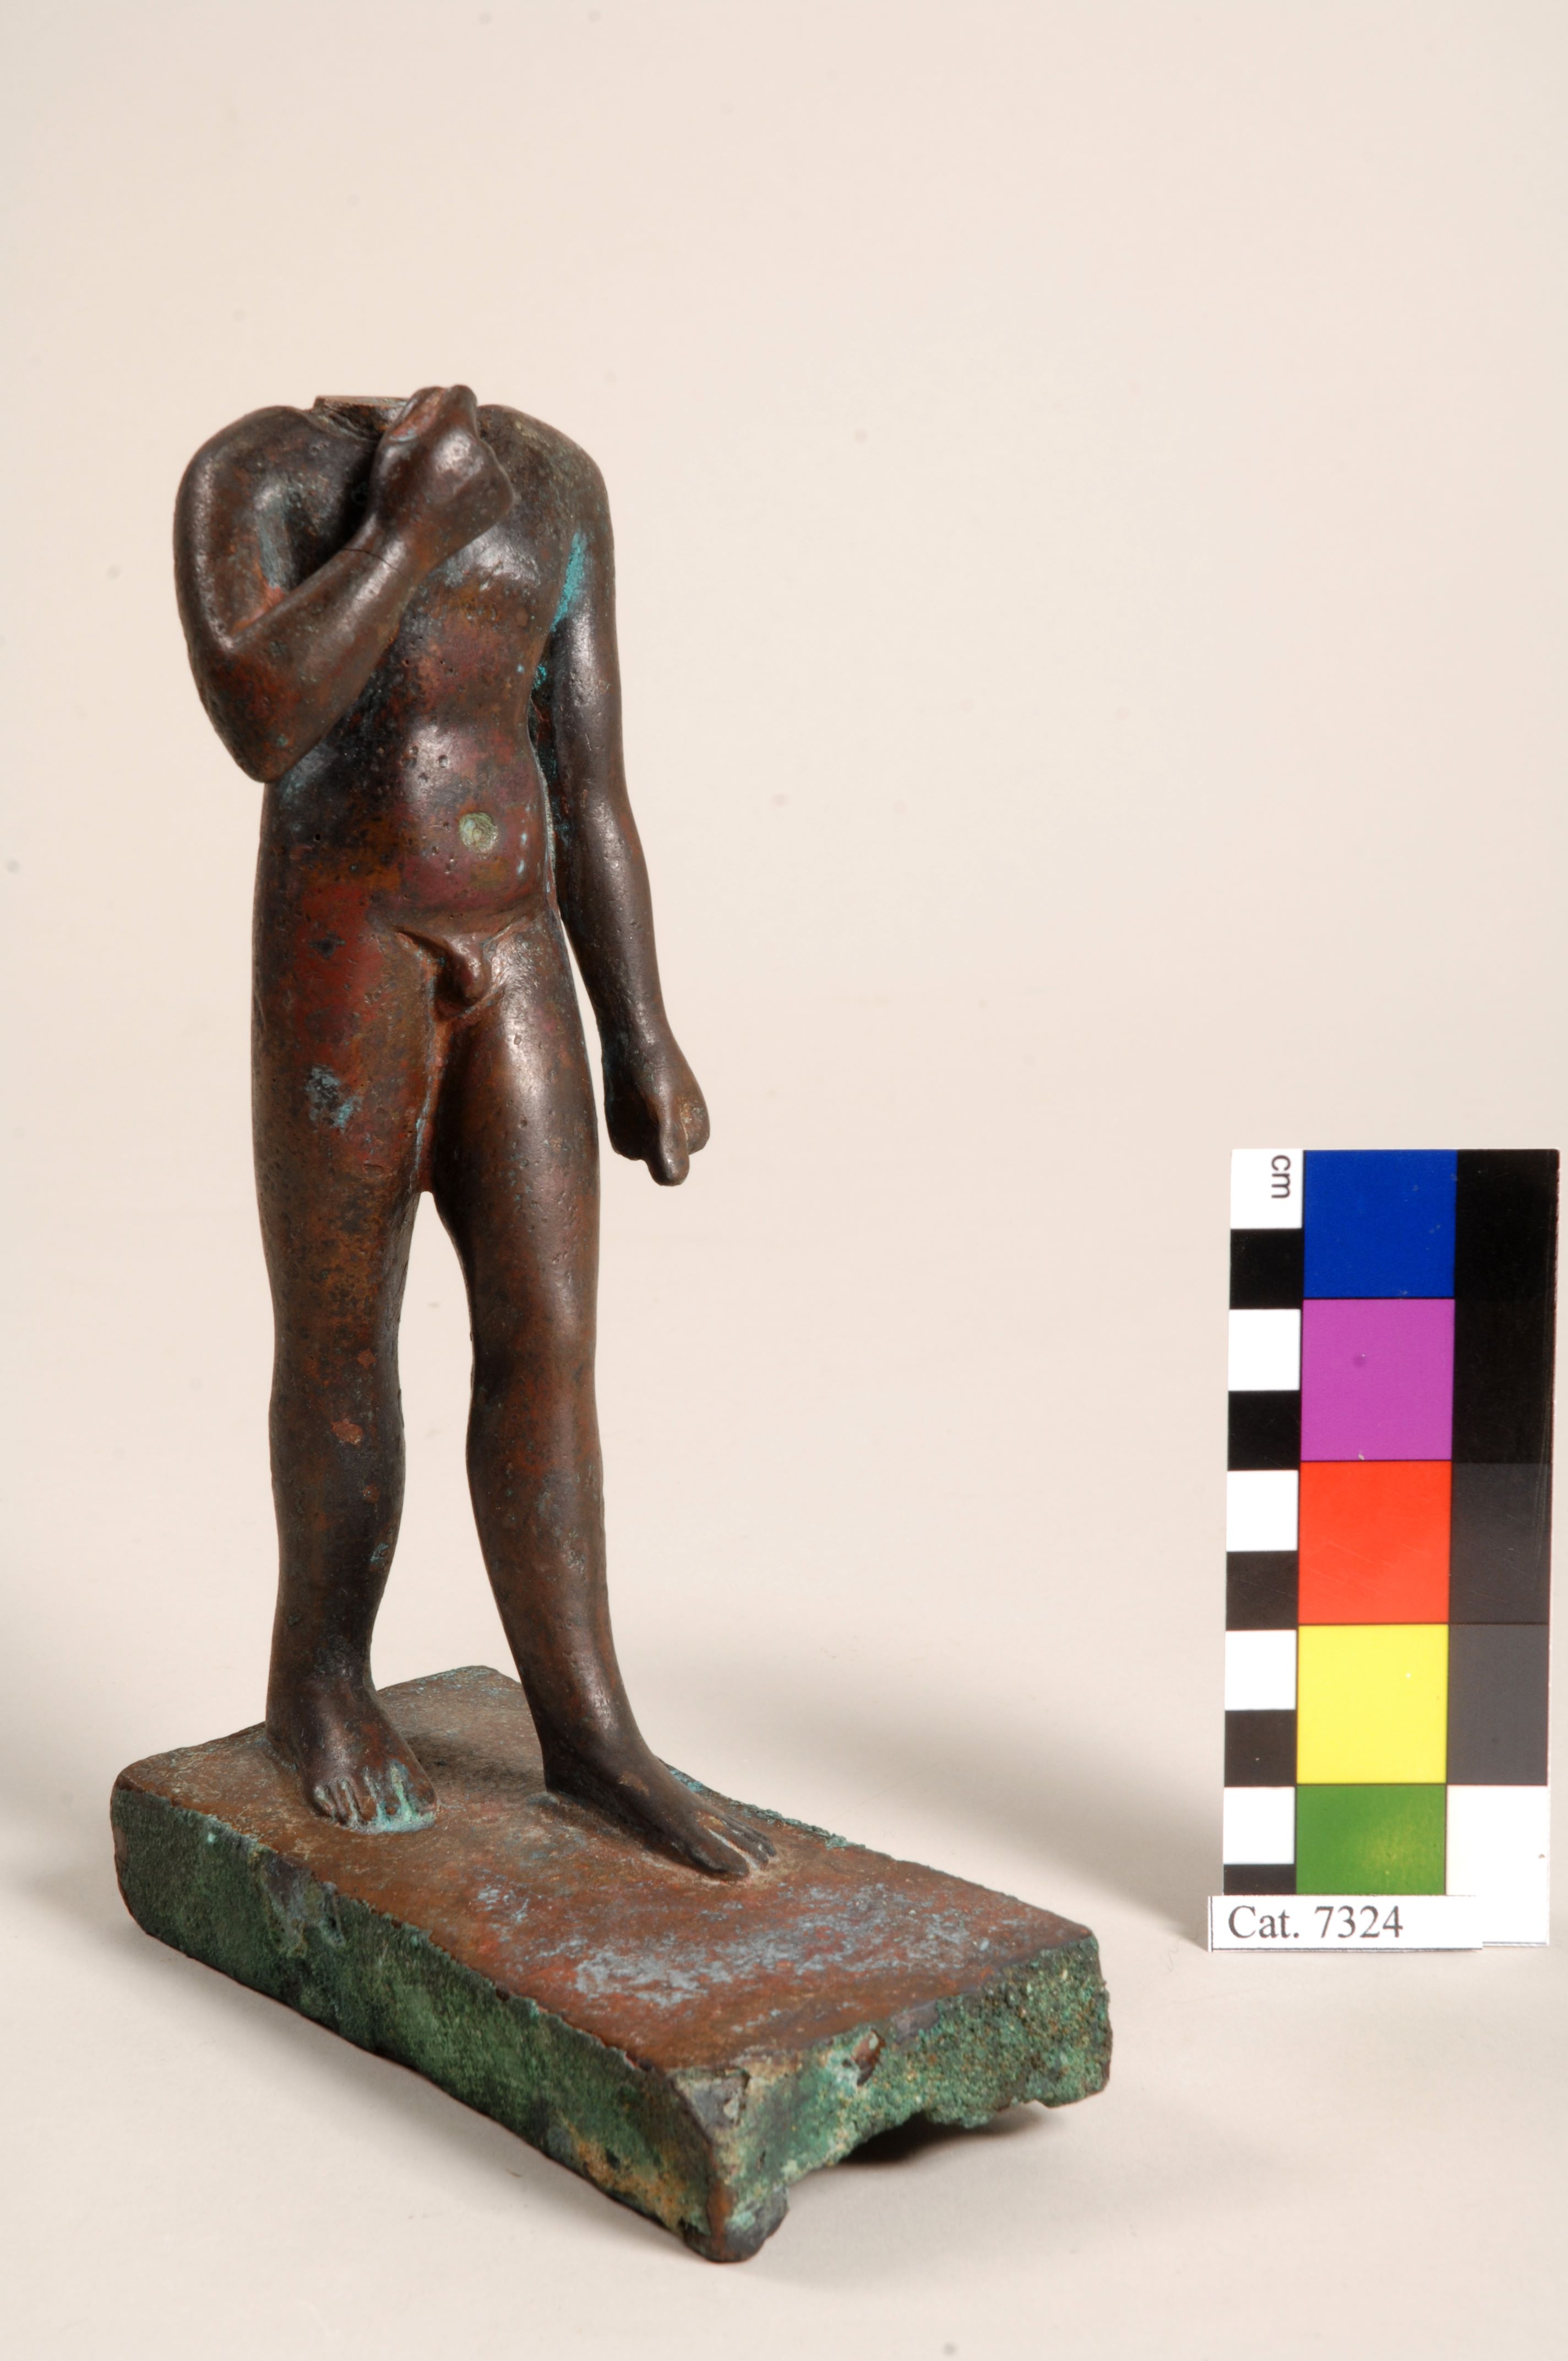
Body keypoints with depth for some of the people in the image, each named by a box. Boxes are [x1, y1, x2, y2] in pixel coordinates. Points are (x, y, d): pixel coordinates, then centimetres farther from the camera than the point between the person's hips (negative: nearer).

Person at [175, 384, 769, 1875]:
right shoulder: (252, 473, -5)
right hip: (339, 956, -4)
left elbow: (593, 779, 8)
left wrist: (641, 1038, 5)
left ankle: (586, 1727, 11)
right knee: (342, 1343, 6)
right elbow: (261, 722, -22)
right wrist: (415, 532, -16)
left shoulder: (551, 480, 9)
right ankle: (319, 1680, 27)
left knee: (547, 1341, 2)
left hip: (512, 964, 4)